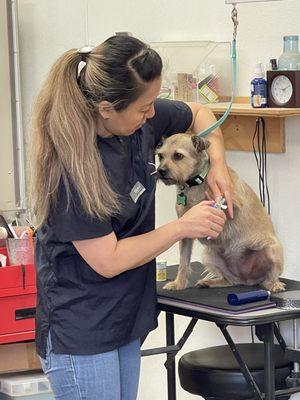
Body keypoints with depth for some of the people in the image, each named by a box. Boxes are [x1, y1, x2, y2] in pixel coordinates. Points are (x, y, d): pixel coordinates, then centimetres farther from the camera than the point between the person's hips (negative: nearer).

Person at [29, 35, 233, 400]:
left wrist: (218, 164, -1)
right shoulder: (70, 167, -25)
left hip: (126, 319, 8)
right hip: (79, 333, -8)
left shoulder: (142, 121, -4)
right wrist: (182, 227, -14)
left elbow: (198, 114, 17)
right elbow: (108, 262, -22)